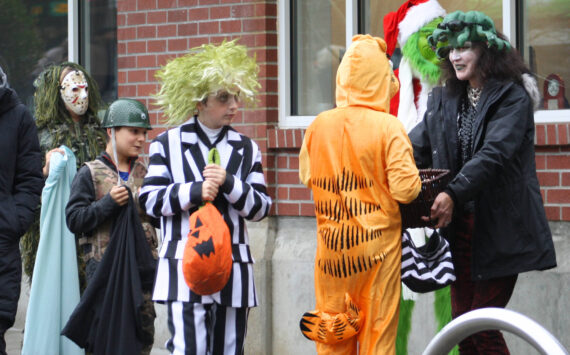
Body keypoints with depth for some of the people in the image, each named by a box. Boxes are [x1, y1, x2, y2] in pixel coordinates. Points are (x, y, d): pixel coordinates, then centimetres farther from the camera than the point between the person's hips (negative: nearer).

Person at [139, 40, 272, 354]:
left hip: (233, 269, 3)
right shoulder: (168, 144, 6)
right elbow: (150, 199, -2)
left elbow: (260, 207, 6)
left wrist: (229, 183, -11)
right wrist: (195, 192, -15)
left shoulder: (246, 148, 13)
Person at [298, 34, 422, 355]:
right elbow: (405, 189, -15)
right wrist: (415, 178, 5)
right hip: (377, 243, -3)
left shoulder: (319, 125, -2)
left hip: (332, 244, 3)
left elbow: (307, 177, 10)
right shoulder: (389, 127, -13)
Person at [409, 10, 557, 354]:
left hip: (499, 229, -6)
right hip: (459, 223, 6)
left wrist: (453, 194, -32)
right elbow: (417, 148, 7)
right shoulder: (444, 100, 12)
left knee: (483, 326, -7)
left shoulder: (513, 98, -8)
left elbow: (494, 155, -20)